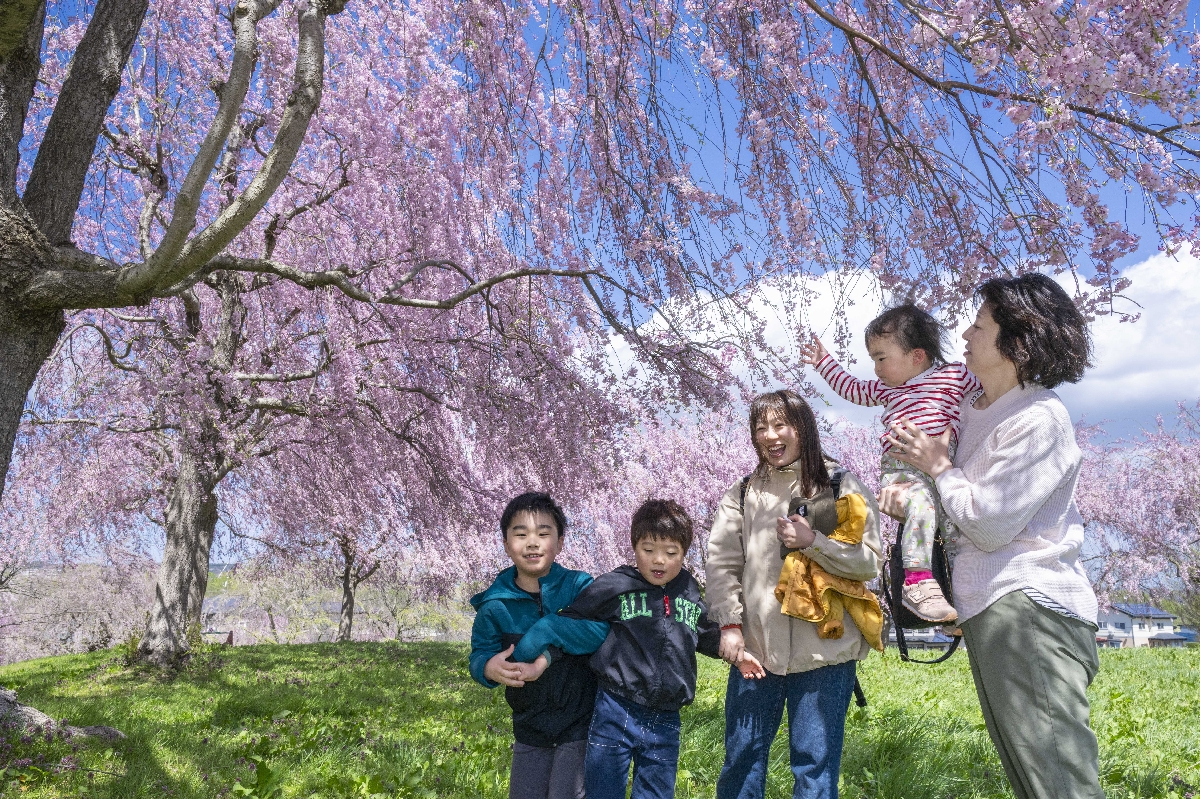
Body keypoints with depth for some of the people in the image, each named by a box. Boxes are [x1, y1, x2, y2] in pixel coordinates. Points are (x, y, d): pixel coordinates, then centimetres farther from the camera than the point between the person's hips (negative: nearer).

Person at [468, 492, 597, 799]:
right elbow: (479, 654, -5)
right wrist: (489, 667, -27)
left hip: (581, 724, -3)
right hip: (530, 729, 3)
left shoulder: (579, 586, -10)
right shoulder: (495, 604, -5)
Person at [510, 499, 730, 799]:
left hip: (665, 725, 3)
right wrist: (544, 652, -10)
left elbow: (709, 637, 25)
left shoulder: (690, 594, 7)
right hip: (614, 716, -3)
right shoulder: (615, 587, -5)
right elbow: (571, 623, 1)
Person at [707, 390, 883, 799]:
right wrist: (730, 624, -8)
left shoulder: (842, 487, 3)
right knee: (742, 759, 10)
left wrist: (812, 541, -14)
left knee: (816, 765, 5)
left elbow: (869, 563, -1)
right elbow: (721, 564, 3)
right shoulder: (742, 495, 9)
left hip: (824, 648, -2)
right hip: (755, 649, 2)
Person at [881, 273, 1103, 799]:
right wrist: (911, 495, -1)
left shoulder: (1040, 419, -14)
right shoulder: (972, 410, 12)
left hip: (1028, 604, -10)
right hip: (992, 608, 10)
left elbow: (989, 524, -17)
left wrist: (938, 466, -5)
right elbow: (969, 506, 19)